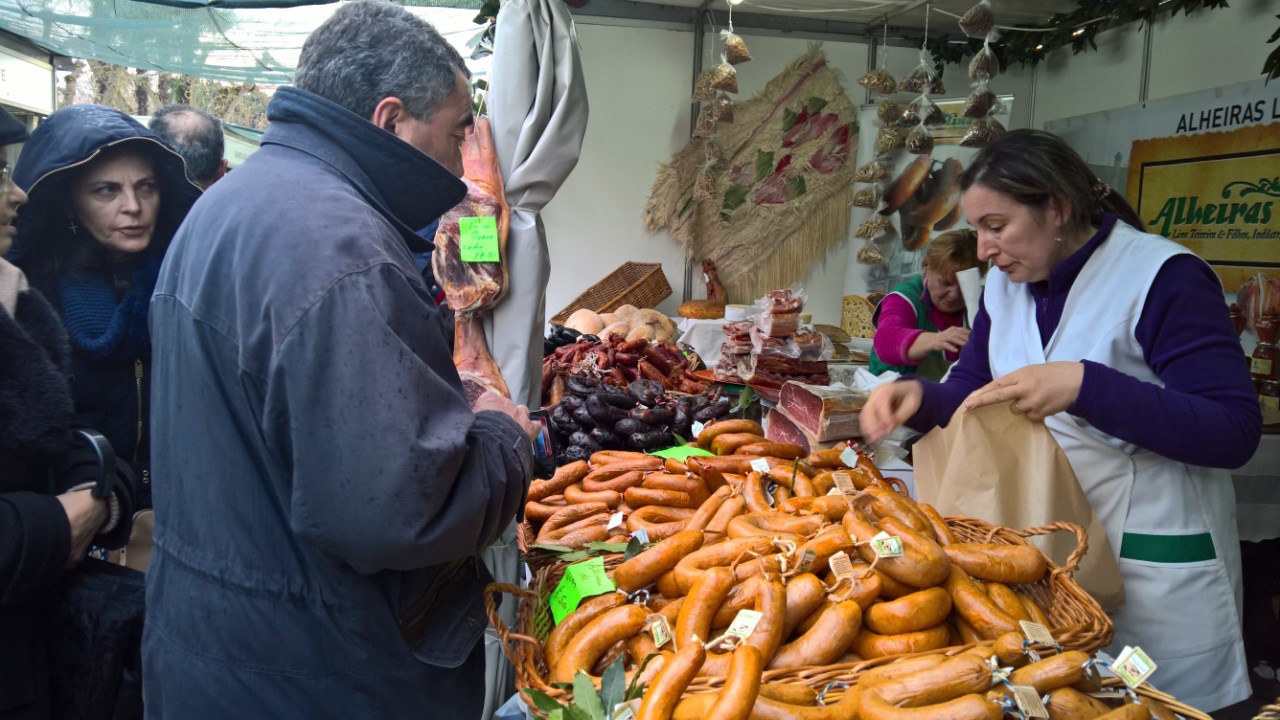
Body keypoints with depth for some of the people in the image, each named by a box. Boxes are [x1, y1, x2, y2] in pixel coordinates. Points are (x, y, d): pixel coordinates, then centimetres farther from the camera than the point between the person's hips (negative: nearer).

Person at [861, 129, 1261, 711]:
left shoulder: (1163, 277, -17)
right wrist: (918, 397, -14)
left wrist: (1084, 384, -33)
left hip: (1151, 562, -6)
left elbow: (1235, 432, -22)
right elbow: (972, 390, 9)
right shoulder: (1007, 283, 3)